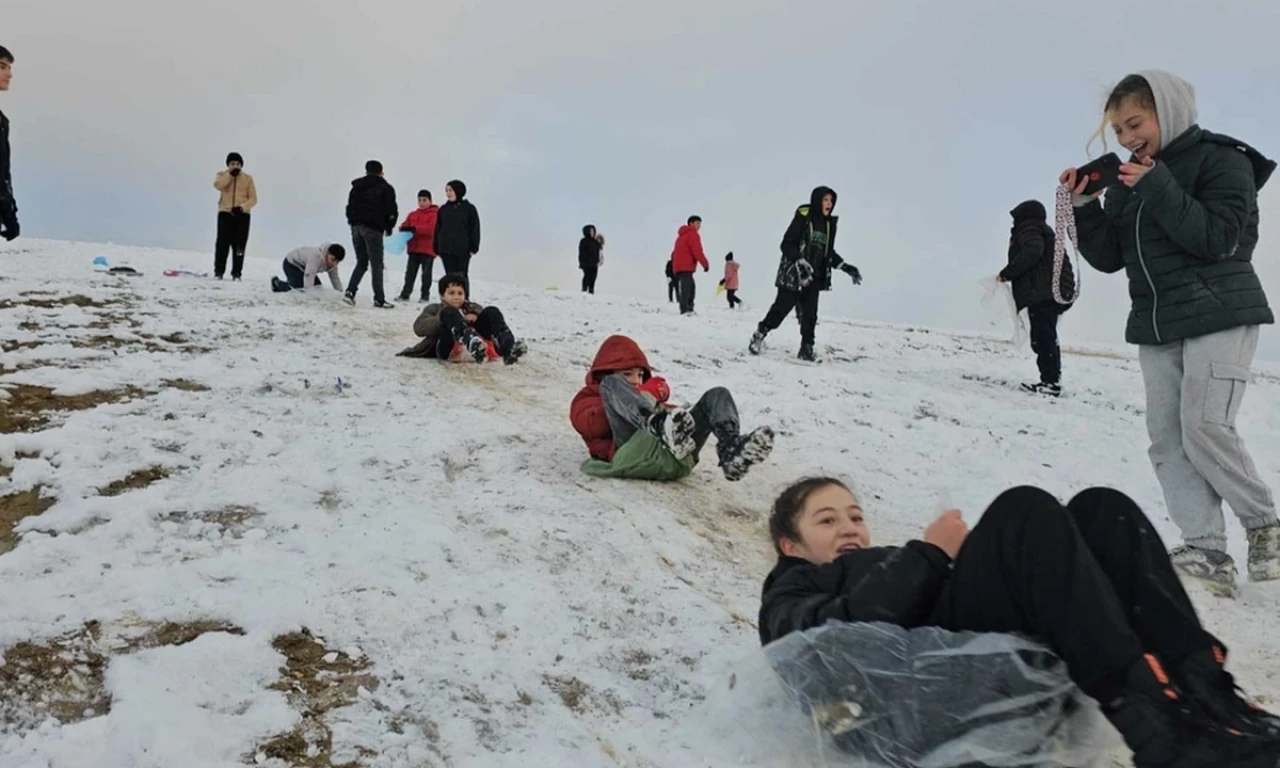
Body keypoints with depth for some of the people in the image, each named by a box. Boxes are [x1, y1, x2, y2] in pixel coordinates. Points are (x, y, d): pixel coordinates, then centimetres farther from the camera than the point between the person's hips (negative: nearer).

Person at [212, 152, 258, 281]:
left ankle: (236, 273, 3)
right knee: (222, 243, -6)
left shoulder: (248, 178, 8)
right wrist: (230, 174, -14)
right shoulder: (222, 175, 10)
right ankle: (218, 272, 1)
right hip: (225, 213, 0)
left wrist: (242, 207, -15)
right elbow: (218, 185, -13)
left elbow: (253, 199, 2)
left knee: (239, 245, -1)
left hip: (242, 215, 0)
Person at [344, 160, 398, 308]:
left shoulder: (357, 187, 18)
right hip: (373, 228, -5)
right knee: (376, 265, -2)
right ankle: (379, 299, -3)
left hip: (356, 227, 5)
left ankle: (350, 291, -4)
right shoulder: (386, 188, 2)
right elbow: (391, 211, -3)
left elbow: (349, 208, 16)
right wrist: (389, 228, 12)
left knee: (361, 262, 13)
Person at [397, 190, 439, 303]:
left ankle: (425, 295, 11)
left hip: (428, 249, -5)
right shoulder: (413, 214, 14)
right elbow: (405, 225, 10)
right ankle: (405, 294, 12)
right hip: (413, 248, 5)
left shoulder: (435, 213, -6)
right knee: (410, 272, 8)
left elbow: (432, 228, -20)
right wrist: (404, 229, -16)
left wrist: (414, 228, -26)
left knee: (426, 273, 3)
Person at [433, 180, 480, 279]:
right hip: (446, 250, 3)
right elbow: (437, 229, 12)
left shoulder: (469, 208, 1)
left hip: (463, 250, -3)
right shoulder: (443, 209, 10)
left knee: (461, 276, 2)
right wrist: (436, 248, 6)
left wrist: (474, 247, -7)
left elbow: (475, 229, -1)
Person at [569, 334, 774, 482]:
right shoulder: (589, 397, 31)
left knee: (717, 394, -3)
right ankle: (660, 427, -47)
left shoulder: (645, 394, 44)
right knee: (612, 384, -16)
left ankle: (730, 450, -38)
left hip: (676, 458, 4)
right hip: (635, 454, -4)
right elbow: (592, 425, 4)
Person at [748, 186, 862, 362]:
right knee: (781, 309, -2)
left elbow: (829, 252, 20)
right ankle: (760, 334, 17)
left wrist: (845, 267, 11)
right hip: (793, 274, -6)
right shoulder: (803, 217, -10)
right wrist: (800, 261, -27)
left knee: (810, 314, 3)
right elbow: (787, 244, -14)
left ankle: (807, 348, 11)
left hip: (814, 277, 6)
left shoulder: (830, 223, 11)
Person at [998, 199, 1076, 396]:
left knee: (1042, 338, -13)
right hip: (1052, 292, 10)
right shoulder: (1043, 231, 31)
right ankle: (1051, 380, 10)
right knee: (1046, 338, 10)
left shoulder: (1028, 228, 1)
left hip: (1042, 293, -10)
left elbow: (1032, 252, -19)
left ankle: (1051, 381, -17)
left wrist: (1007, 273, -15)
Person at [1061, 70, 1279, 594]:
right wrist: (1083, 205, -4)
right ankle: (1206, 552, -3)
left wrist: (1157, 188, -18)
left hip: (1220, 314, -6)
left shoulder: (1222, 160, -3)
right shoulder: (1127, 179, 14)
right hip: (1155, 324, 6)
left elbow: (1219, 239, -16)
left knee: (1204, 427, -17)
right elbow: (1109, 257, 9)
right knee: (1167, 438, -3)